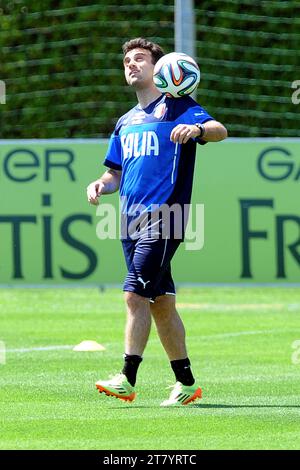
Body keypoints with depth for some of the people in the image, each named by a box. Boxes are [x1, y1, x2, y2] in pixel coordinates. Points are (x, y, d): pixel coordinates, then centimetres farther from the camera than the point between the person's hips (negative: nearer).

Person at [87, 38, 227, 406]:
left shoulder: (177, 107, 0)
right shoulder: (126, 123, 22)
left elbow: (220, 130, -15)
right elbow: (116, 173, 27)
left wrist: (198, 129, -38)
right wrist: (101, 185, 4)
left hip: (163, 216, -7)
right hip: (131, 220, 7)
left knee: (135, 293, -16)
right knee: (160, 302, 8)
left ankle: (127, 379, -18)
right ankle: (186, 383, 13)